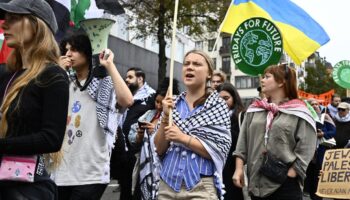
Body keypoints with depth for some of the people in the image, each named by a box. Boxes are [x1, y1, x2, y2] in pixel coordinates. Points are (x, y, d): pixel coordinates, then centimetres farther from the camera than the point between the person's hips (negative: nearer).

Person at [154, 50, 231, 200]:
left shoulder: (218, 105, -3)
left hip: (200, 187, -3)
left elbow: (220, 151, -10)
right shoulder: (172, 104, 5)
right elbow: (159, 149, 2)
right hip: (167, 183, 3)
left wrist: (183, 138, -18)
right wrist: (165, 117, -11)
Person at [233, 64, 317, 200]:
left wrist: (289, 175, -13)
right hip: (256, 183, 5)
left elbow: (305, 150, -8)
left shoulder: (298, 113, -3)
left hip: (285, 184, -4)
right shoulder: (254, 110, 12)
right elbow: (242, 142, 9)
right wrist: (239, 168, 1)